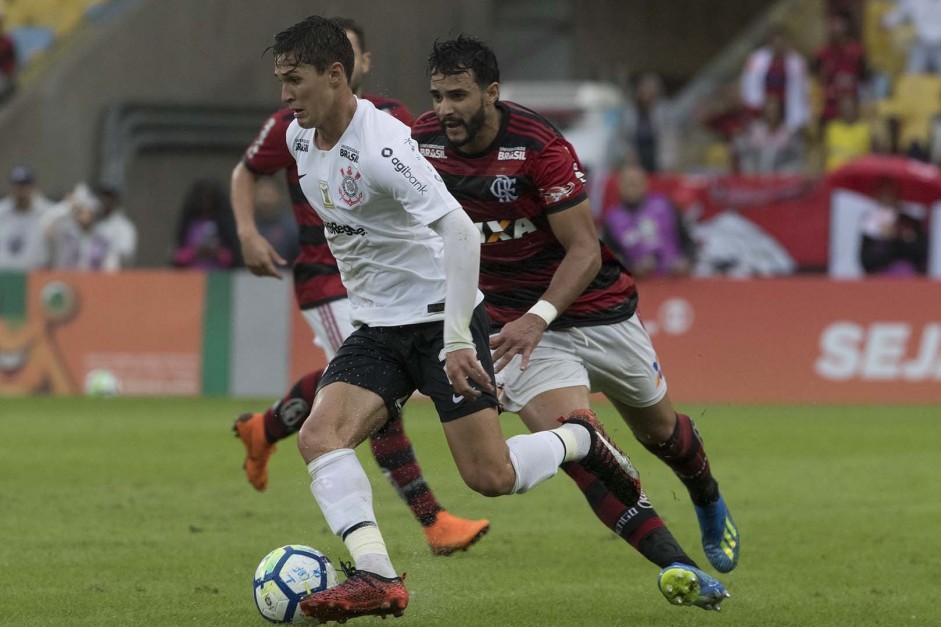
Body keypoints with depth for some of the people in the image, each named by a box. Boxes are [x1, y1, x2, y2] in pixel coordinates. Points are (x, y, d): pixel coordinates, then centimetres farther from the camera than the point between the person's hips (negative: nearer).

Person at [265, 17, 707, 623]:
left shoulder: (382, 143, -24)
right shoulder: (300, 138, 3)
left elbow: (459, 230, -29)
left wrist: (456, 340, -31)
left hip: (440, 317, -7)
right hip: (375, 328, 7)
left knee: (489, 477, -7)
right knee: (318, 435, -18)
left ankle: (579, 440, 22)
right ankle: (376, 576, -24)